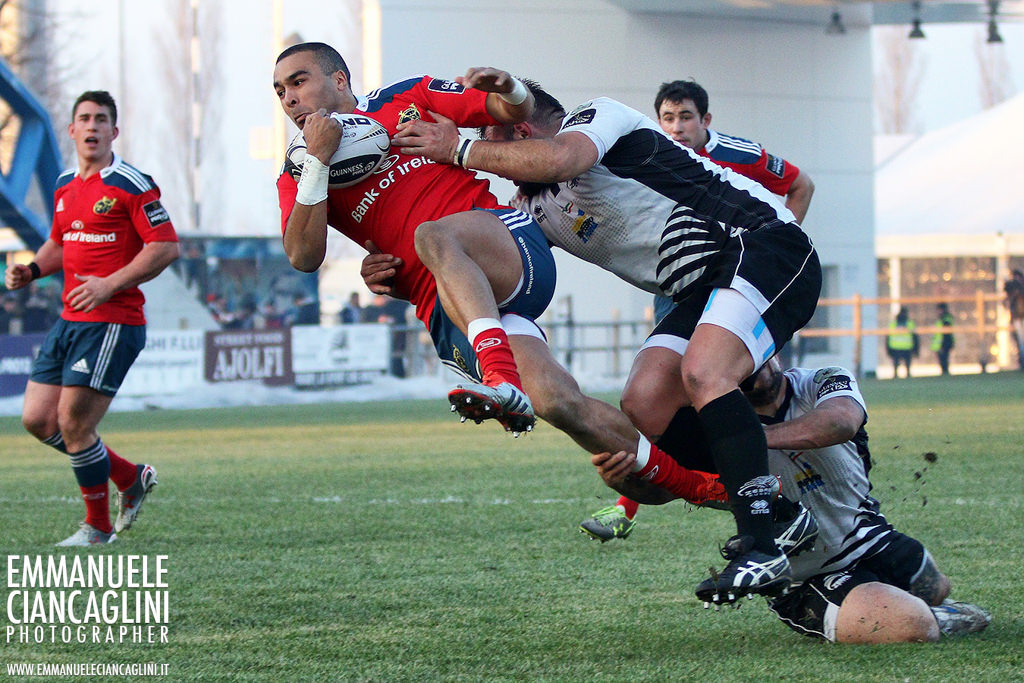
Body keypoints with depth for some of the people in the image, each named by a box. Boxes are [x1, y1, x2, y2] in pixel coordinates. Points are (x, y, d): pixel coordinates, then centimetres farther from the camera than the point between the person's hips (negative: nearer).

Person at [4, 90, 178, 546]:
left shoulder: (131, 185, -10)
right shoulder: (65, 186, 14)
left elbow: (166, 247, -14)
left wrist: (110, 284, -21)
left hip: (112, 322, -8)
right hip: (70, 320, 8)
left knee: (73, 425, -9)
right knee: (37, 419, 5)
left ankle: (98, 526, 9)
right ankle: (131, 478, 21)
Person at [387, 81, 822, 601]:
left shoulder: (598, 116, -7)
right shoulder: (536, 209, 19)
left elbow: (558, 160, -29)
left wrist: (460, 150, -19)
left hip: (765, 246, -9)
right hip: (703, 287, 9)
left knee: (703, 373, -29)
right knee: (643, 409, -7)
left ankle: (764, 551, -35)